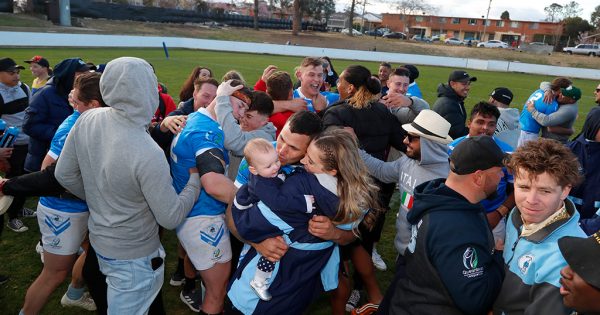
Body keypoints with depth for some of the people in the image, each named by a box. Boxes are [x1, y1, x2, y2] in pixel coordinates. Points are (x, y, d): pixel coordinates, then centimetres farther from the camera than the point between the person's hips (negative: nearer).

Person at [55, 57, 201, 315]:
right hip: (134, 257, -6)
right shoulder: (147, 154, -34)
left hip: (99, 238, 7)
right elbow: (171, 218, -23)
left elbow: (65, 174, 0)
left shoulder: (87, 120, -14)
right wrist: (195, 180, -10)